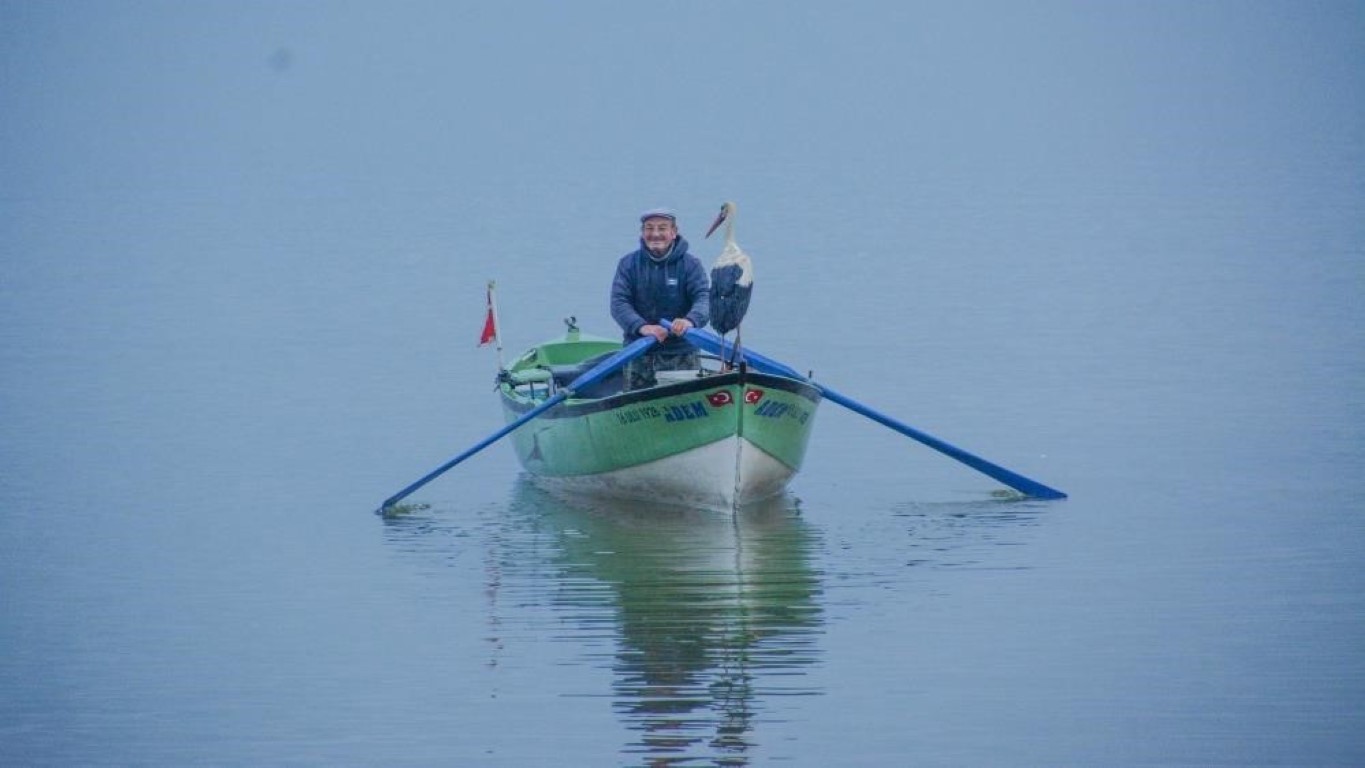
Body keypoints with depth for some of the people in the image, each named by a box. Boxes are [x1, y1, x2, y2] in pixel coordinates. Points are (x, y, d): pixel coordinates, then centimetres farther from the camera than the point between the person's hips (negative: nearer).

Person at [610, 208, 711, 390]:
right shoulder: (628, 264, 5)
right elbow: (619, 303, -5)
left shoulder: (690, 264, 2)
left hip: (682, 356, -1)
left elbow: (704, 298, -10)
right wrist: (641, 327, -24)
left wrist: (690, 320, -34)